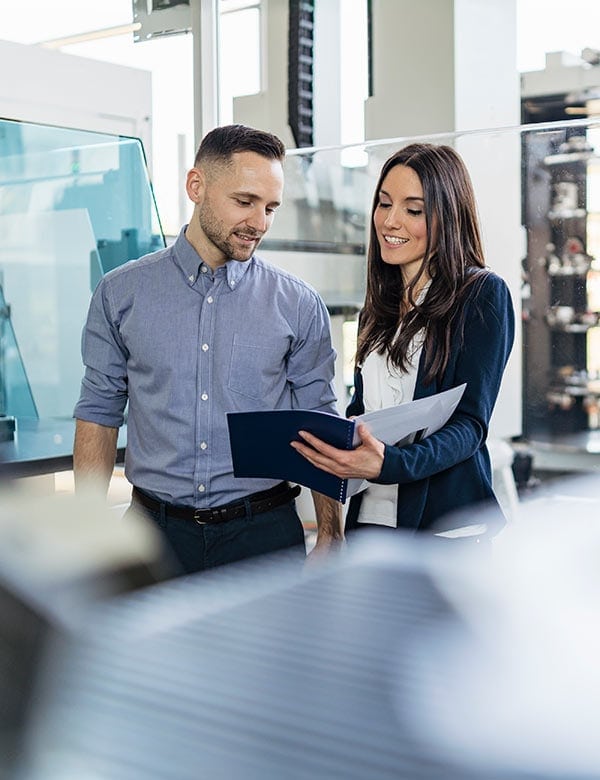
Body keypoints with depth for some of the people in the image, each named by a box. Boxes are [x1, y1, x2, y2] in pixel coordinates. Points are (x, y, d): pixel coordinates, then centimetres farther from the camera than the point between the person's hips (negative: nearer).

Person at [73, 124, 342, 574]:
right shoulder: (122, 294, 2)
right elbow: (100, 414, 5)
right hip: (154, 528, 1)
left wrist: (330, 535, -4)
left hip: (264, 533, 0)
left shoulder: (300, 307, -1)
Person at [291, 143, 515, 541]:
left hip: (445, 523, -6)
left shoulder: (483, 295, -8)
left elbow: (470, 422, -14)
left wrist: (390, 464, -31)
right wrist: (326, 443, -5)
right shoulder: (382, 303, 12)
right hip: (368, 516, 6)